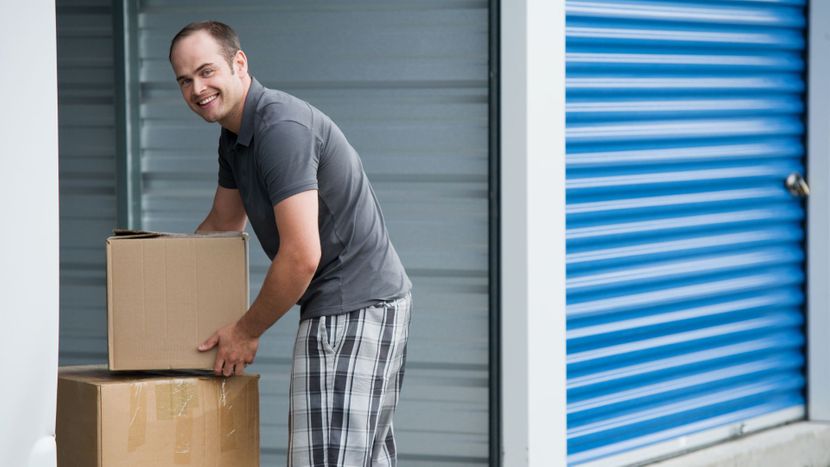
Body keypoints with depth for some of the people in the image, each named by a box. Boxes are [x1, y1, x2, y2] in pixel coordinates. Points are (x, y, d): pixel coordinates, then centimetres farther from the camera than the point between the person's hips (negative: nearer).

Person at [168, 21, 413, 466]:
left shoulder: (281, 129, -21)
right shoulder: (235, 137, 12)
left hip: (353, 308, -11)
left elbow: (301, 257, -25)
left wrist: (247, 331, -13)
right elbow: (223, 222, 30)